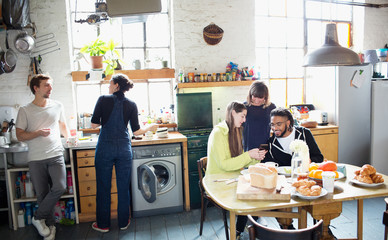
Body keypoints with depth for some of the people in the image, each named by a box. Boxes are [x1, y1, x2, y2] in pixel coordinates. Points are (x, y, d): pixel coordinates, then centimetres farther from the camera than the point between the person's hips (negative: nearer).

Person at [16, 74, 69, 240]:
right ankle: (50, 225, 23)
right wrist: (39, 133, -16)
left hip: (56, 155, 1)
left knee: (60, 187, -16)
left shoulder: (57, 106, 7)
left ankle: (38, 218, 6)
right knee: (42, 194, 4)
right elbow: (20, 136, -1)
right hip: (36, 159, -1)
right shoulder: (25, 111, 0)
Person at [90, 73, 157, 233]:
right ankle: (123, 222, 24)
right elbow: (136, 131, 0)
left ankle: (103, 224, 22)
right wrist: (150, 128, 18)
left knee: (103, 187, 10)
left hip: (105, 148, -1)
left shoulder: (103, 100, -3)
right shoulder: (131, 105, 1)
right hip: (124, 149, 2)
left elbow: (94, 125, -3)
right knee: (123, 187, 12)